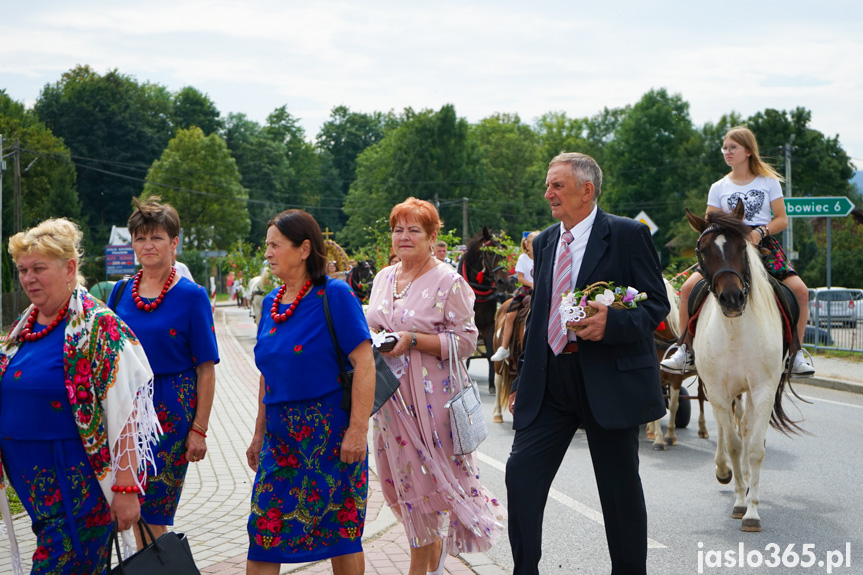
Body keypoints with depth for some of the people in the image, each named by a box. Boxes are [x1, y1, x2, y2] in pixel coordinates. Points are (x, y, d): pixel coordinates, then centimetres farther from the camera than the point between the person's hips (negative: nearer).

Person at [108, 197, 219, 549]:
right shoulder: (120, 292, 7)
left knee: (152, 513, -1)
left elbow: (206, 370, -6)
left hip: (171, 412, -4)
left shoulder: (191, 296, -5)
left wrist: (199, 429, -10)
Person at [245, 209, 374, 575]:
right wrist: (259, 434, 18)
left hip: (328, 431, -6)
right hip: (281, 432, 6)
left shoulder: (334, 295, -10)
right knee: (263, 531, 2)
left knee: (342, 533, 5)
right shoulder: (271, 303, 10)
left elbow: (364, 363, -15)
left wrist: (358, 429, -20)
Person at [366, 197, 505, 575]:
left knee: (423, 477, -1)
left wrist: (413, 340, -22)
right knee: (401, 477, 10)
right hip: (392, 397, 6)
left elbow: (465, 341, -13)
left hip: (429, 396, -6)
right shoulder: (383, 278, 11)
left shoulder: (447, 281, -9)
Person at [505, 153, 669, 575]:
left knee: (620, 488, 6)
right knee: (521, 473, -4)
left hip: (610, 381, -5)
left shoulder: (628, 235, -4)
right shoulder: (545, 242, 14)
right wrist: (522, 379, 16)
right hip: (548, 382, 5)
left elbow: (657, 304, -7)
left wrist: (612, 323, -25)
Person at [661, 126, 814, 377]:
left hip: (764, 245, -1)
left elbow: (782, 219, 4)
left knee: (800, 290, -20)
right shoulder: (719, 188, 11)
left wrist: (760, 232, -13)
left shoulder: (769, 182, 7)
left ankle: (795, 354, -6)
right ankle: (686, 351, -6)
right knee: (688, 288, -18)